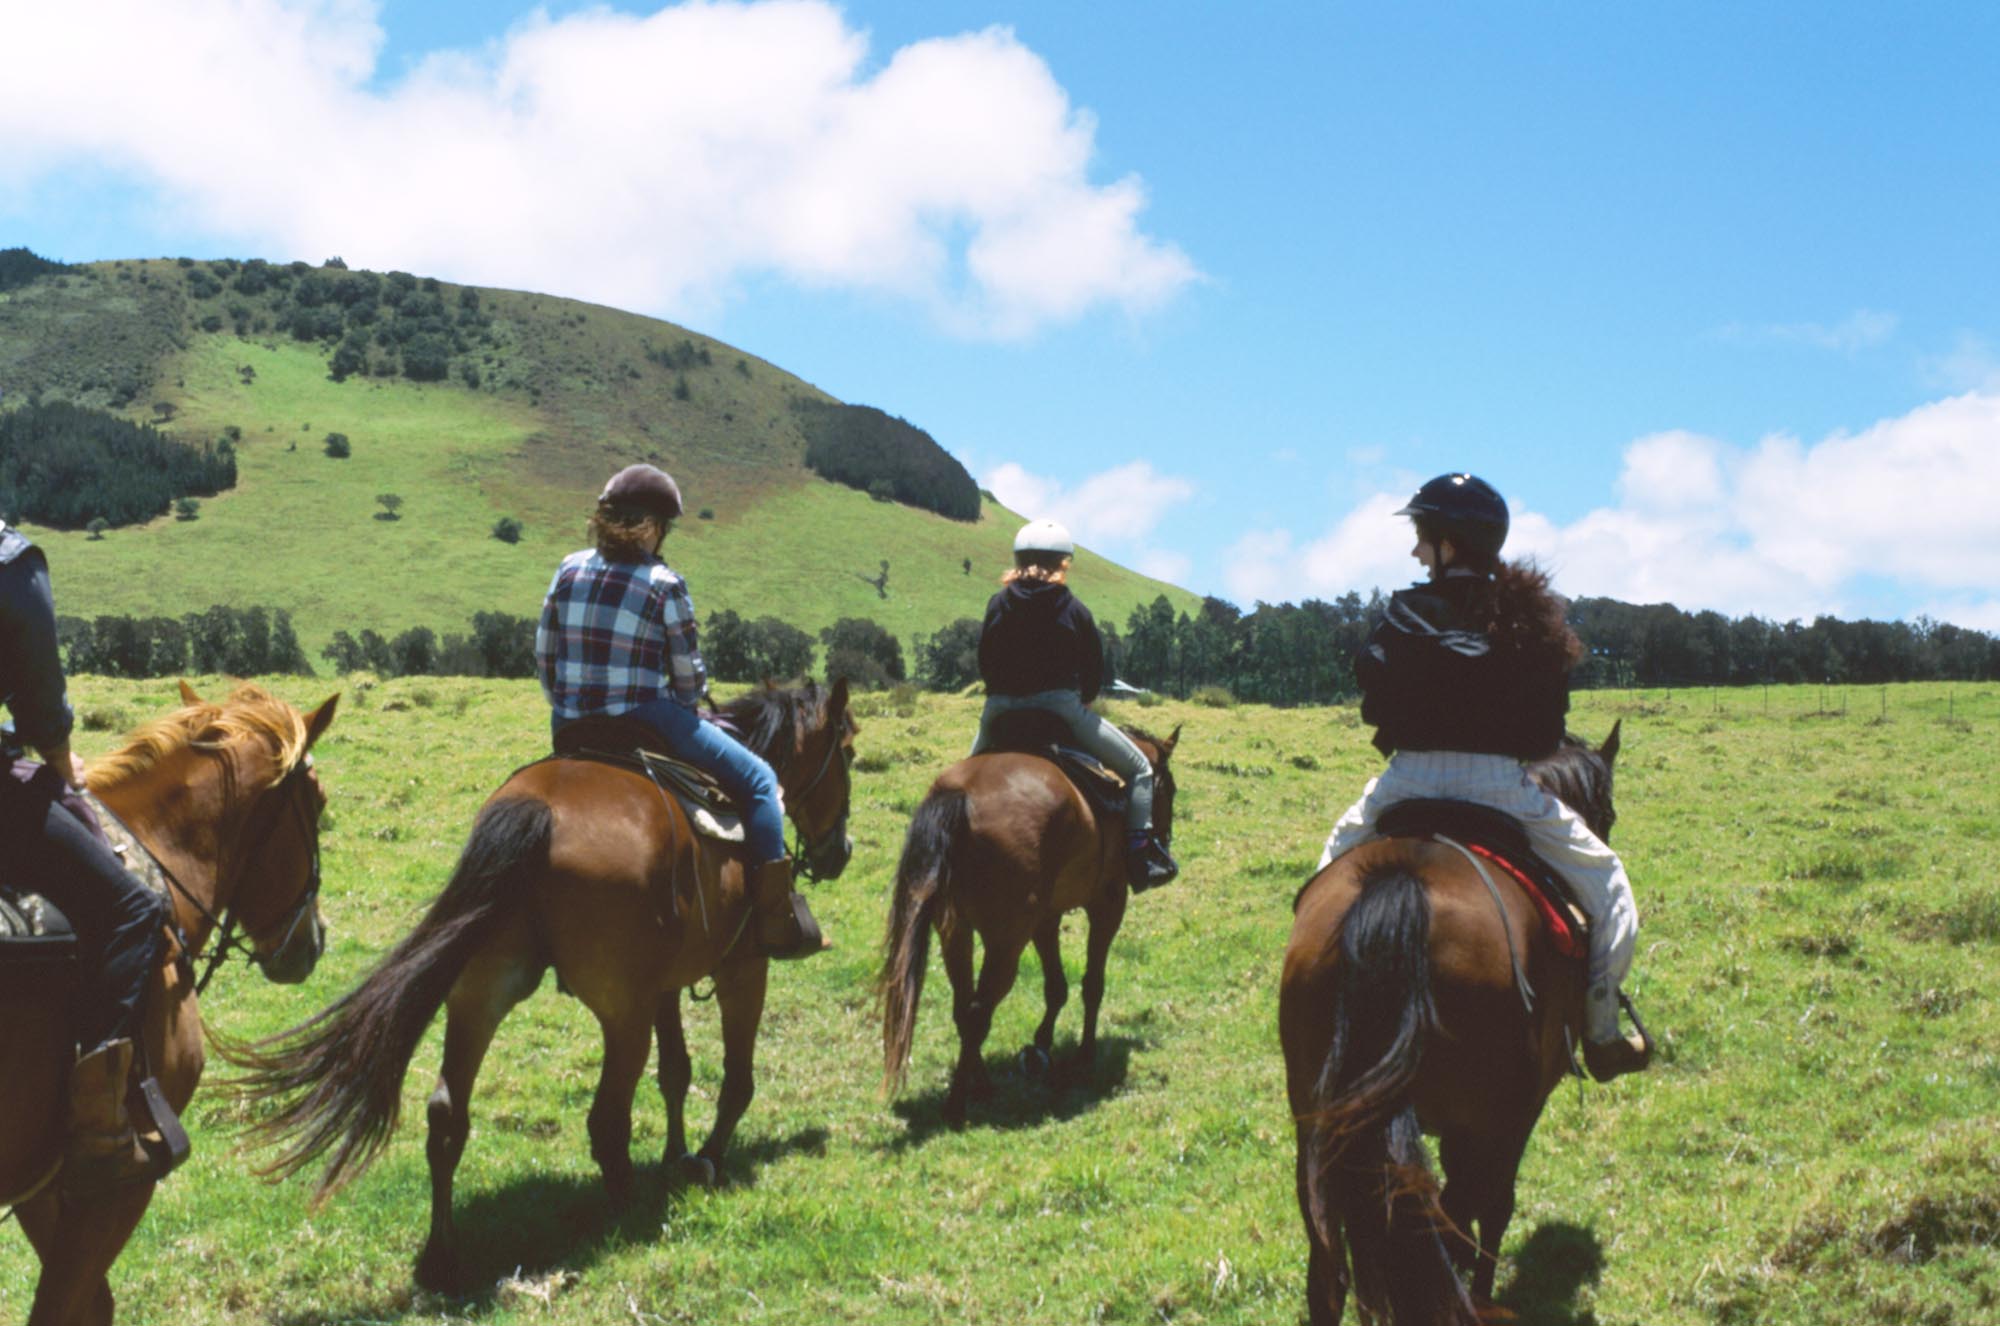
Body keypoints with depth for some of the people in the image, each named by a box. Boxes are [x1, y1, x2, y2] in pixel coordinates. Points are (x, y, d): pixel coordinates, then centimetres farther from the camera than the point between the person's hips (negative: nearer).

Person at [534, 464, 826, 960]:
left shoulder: (570, 569, 4)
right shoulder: (664, 585, -9)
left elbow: (544, 653, 9)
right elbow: (688, 672, -4)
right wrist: (690, 705, 17)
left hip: (570, 728, 6)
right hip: (644, 721, -6)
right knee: (758, 779, 6)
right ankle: (777, 919, -1)